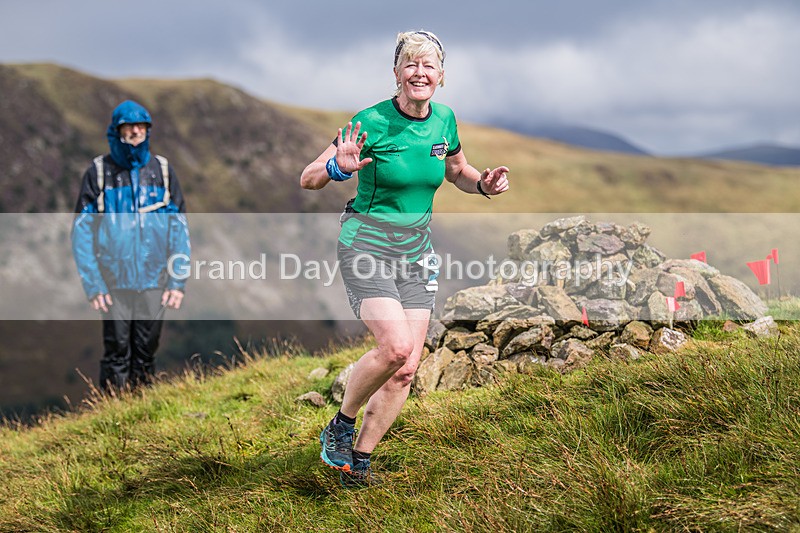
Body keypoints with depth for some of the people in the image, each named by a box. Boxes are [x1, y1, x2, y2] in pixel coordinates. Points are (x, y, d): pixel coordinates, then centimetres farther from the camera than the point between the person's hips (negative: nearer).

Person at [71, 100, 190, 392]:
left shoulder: (162, 171, 6)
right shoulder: (99, 172, 0)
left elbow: (179, 229, 8)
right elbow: (81, 231, 0)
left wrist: (178, 281, 0)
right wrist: (92, 284, -8)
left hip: (153, 282, 2)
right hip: (114, 283, -2)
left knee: (146, 354, 7)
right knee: (117, 354, -4)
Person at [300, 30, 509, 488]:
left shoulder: (444, 119, 3)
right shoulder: (371, 123, -13)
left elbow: (457, 171, 22)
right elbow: (308, 180, -10)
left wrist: (483, 184, 1)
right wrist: (338, 167, -31)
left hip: (416, 251, 5)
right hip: (367, 241, -5)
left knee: (406, 369, -2)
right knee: (395, 346, -24)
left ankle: (359, 459, 13)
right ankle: (342, 424, 1)